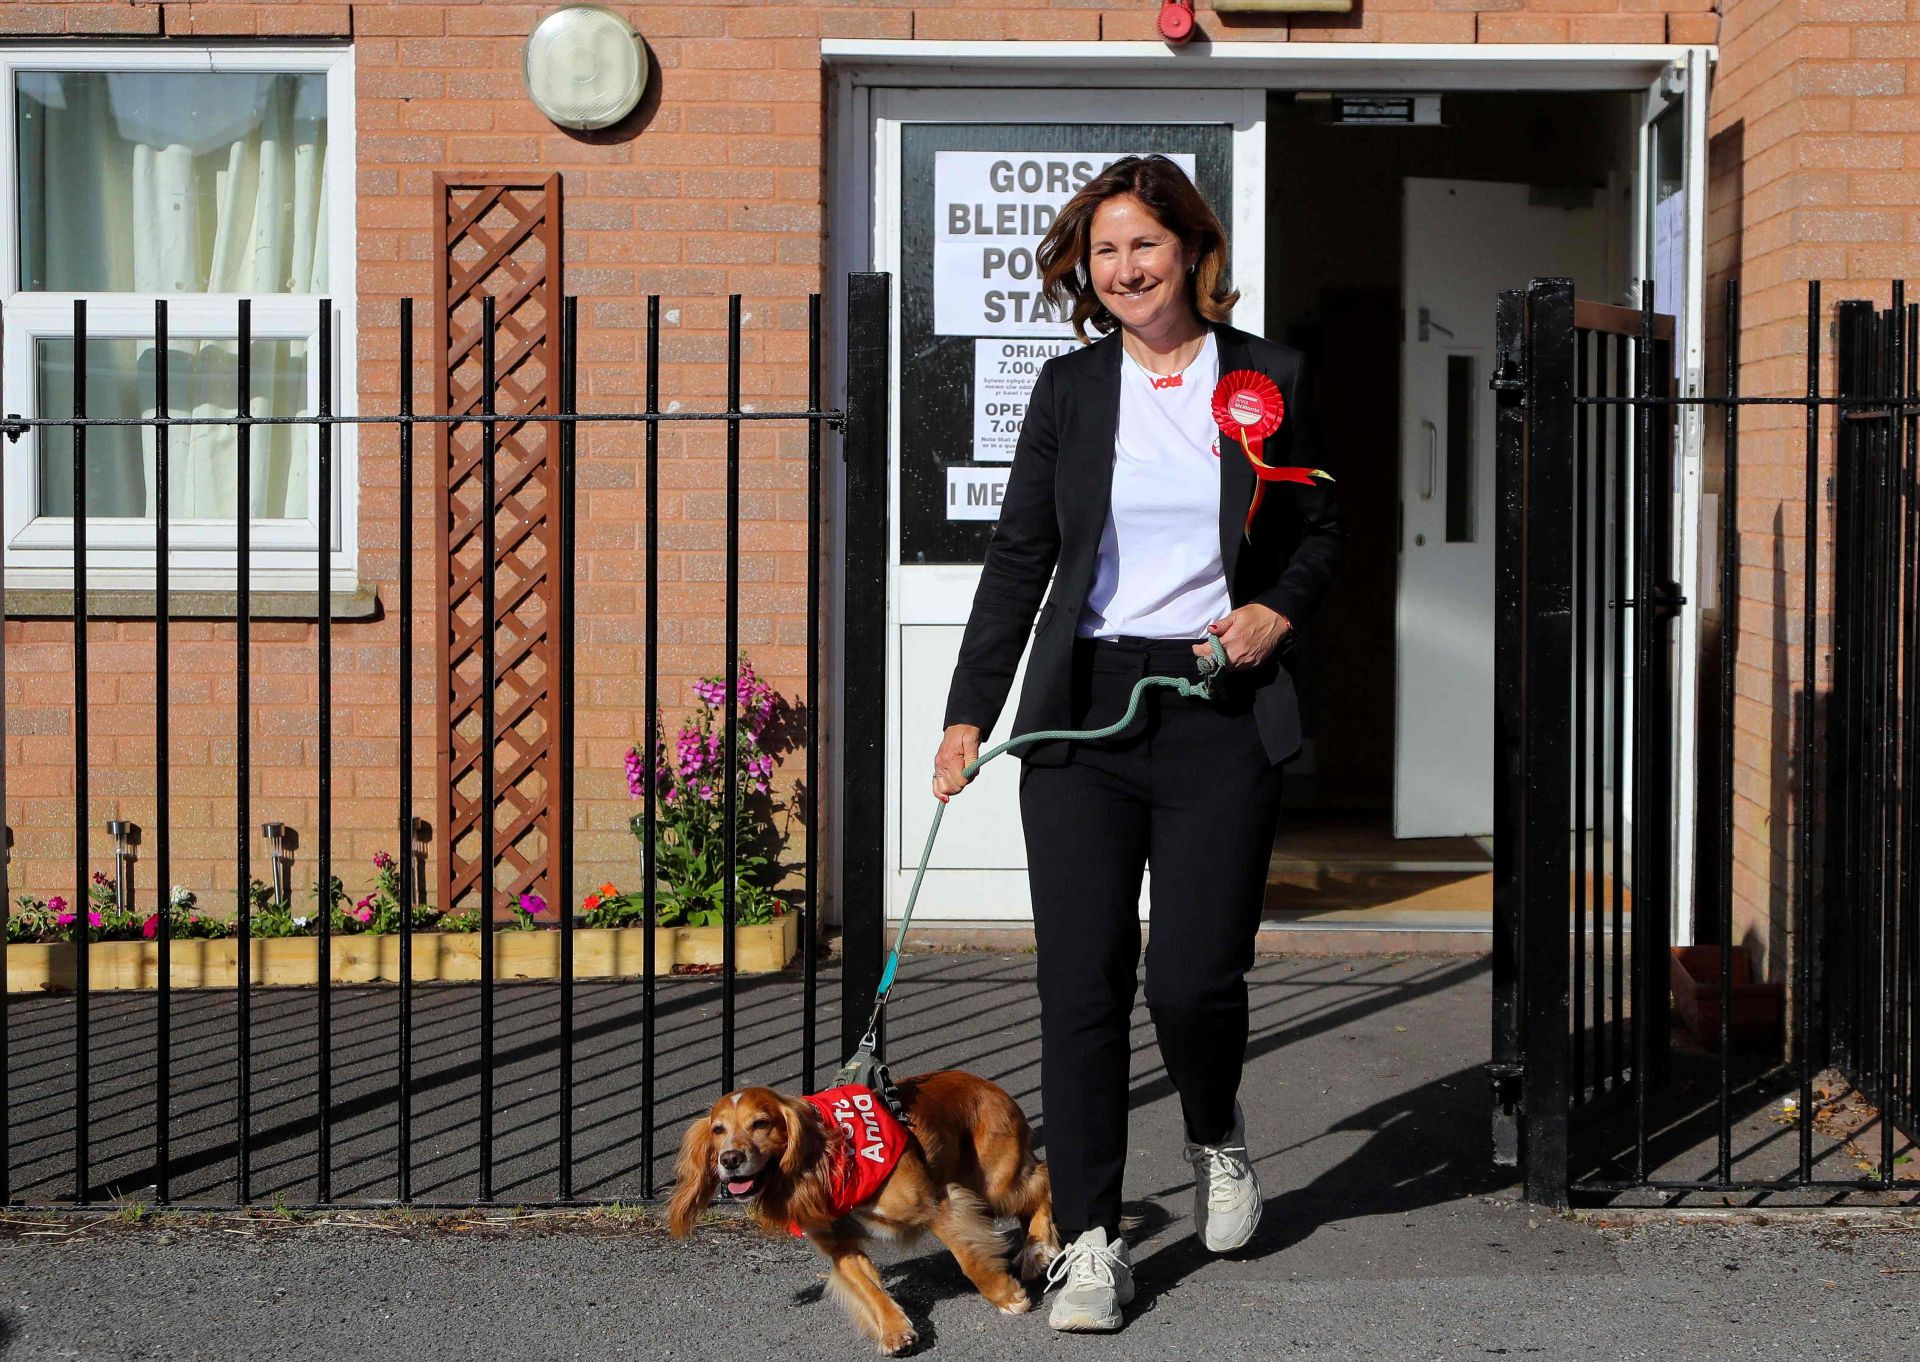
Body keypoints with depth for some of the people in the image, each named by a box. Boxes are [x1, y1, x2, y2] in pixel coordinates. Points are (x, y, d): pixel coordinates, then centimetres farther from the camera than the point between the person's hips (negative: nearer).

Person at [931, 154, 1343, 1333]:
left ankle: (1218, 1136, 27)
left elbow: (1321, 533, 15)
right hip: (1083, 707, 2)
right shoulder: (1070, 388, 9)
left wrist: (1277, 611, -6)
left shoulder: (1271, 378, 6)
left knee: (1195, 974, -7)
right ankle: (1091, 1239, 6)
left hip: (1221, 710, -1)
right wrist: (971, 710, 4)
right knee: (1083, 979, -3)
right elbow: (1019, 557, 9)